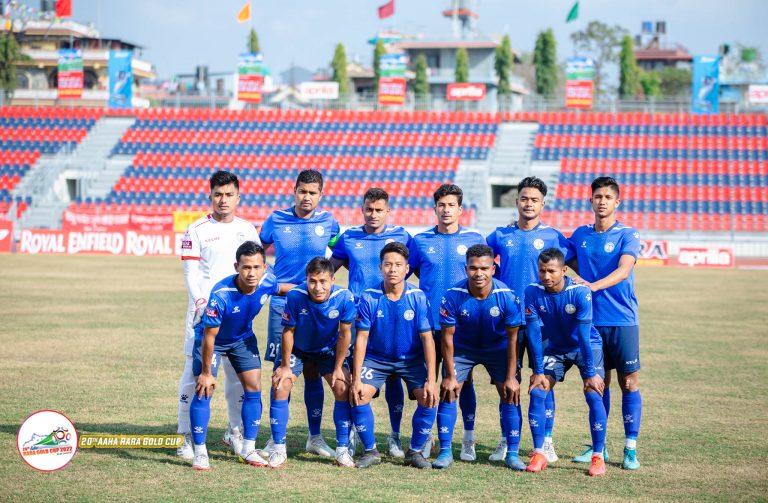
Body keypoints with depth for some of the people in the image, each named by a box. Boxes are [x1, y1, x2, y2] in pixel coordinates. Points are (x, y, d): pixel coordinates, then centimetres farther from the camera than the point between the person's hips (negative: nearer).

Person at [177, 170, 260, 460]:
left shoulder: (247, 230, 12)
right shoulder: (197, 230, 0)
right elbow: (191, 273, -5)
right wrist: (202, 304, -19)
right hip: (203, 310, -3)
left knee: (239, 371, 6)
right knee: (195, 371, -5)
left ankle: (235, 431, 20)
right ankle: (186, 435, 1)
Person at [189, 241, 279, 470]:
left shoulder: (267, 282, -25)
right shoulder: (221, 294, -39)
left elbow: (280, 289, 4)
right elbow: (209, 336, -29)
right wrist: (206, 373, -21)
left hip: (243, 338, 5)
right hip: (213, 339, -5)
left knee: (254, 388, 1)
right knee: (204, 390, -12)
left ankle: (248, 449, 13)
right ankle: (200, 452, -2)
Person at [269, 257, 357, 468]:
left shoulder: (344, 297, -29)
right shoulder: (295, 296, -32)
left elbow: (344, 333, -16)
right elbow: (288, 331, -18)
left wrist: (338, 368, -10)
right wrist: (286, 366, -10)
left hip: (328, 349, 1)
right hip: (297, 349, -1)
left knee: (343, 389, -12)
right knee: (280, 387, -15)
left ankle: (342, 450, 1)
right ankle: (279, 449, -3)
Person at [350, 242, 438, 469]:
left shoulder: (418, 297, -16)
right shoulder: (369, 298, -16)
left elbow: (427, 339, -14)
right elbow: (361, 339, -12)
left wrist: (431, 380, -19)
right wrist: (356, 379, -15)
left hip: (411, 359, 0)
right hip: (376, 358, 0)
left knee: (429, 399, -19)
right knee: (358, 397, -20)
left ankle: (415, 451, 4)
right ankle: (370, 451, 2)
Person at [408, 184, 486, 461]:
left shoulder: (474, 240, 4)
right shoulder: (420, 241, 6)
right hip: (429, 322, 1)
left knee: (465, 380, 2)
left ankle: (468, 440, 9)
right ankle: (425, 439, 11)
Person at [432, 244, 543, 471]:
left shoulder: (507, 297, -26)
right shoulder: (453, 296, -27)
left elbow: (512, 338, -16)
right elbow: (447, 337, -17)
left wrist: (511, 377, -16)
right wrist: (450, 376, -16)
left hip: (497, 349, 0)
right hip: (462, 348, 0)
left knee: (510, 393, -10)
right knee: (448, 392, -11)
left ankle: (512, 454, -1)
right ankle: (445, 451, -1)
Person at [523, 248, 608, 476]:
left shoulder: (580, 292, -28)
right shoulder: (533, 292, -19)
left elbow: (583, 335, -28)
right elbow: (534, 334, -15)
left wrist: (590, 373, -26)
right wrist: (538, 371, -16)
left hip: (587, 347, -3)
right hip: (556, 348, 3)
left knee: (594, 395, -19)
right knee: (537, 393, -12)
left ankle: (598, 456, -10)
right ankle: (538, 453, -2)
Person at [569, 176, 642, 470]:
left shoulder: (627, 235, -5)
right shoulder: (580, 235, 9)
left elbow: (624, 270, -20)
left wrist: (594, 286, -35)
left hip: (622, 320, -3)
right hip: (590, 320, 4)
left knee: (628, 382, -2)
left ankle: (630, 448, 3)